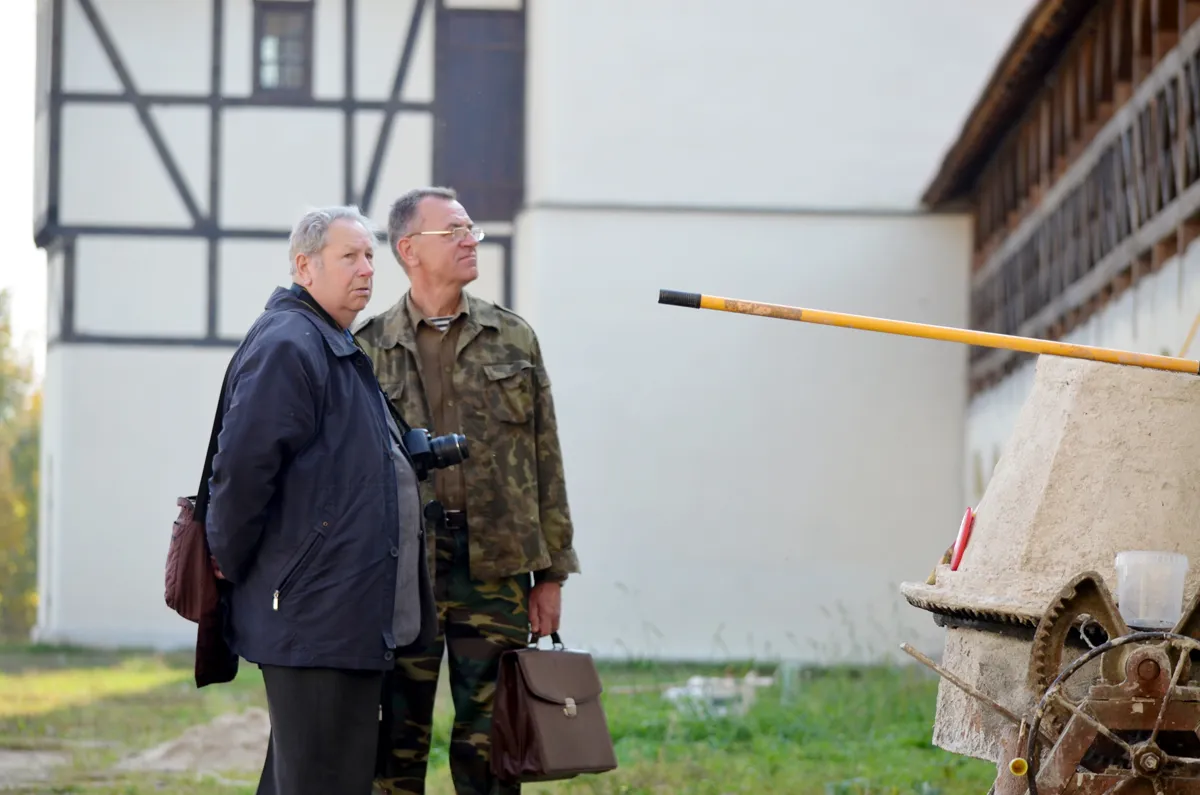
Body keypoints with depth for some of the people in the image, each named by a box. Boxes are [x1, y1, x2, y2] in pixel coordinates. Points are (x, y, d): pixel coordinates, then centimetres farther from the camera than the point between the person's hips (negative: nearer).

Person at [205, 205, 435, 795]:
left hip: (349, 615, 11)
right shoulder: (286, 347, -14)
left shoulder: (339, 349, 20)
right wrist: (231, 563, -13)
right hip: (313, 614, -11)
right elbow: (241, 467, -22)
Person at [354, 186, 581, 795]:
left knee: (488, 744, 4)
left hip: (497, 567, 1)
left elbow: (545, 461, 10)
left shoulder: (513, 340, 10)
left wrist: (551, 574, 6)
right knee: (398, 742, 3)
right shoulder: (369, 350, 3)